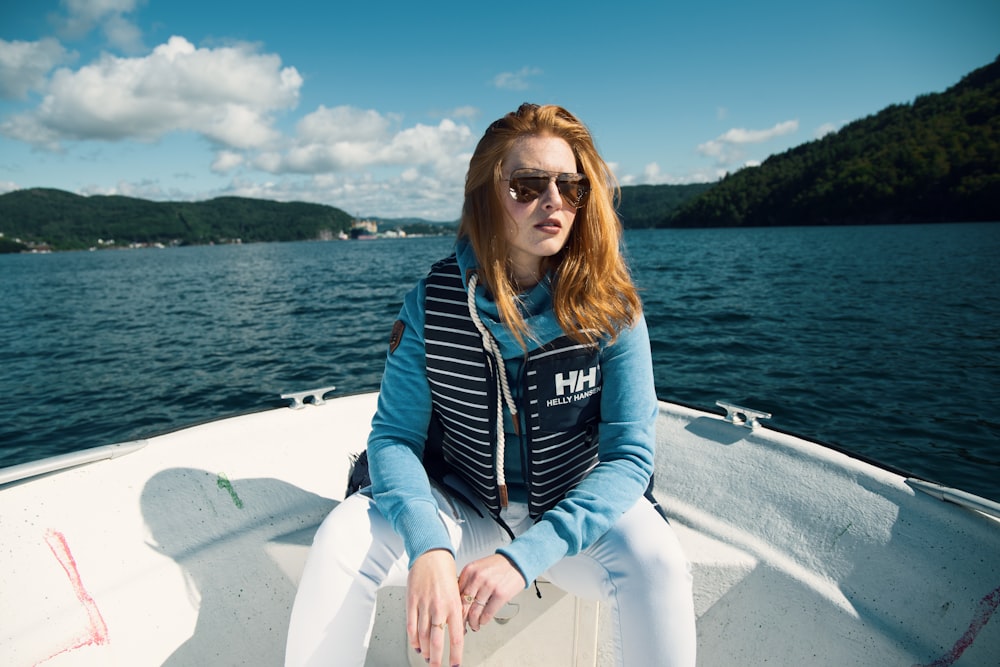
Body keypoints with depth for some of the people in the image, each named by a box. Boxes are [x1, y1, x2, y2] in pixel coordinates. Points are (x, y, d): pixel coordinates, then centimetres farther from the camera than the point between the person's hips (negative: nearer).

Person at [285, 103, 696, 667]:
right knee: (343, 538, -23)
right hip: (460, 512, 1)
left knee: (655, 558, -30)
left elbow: (630, 456, -17)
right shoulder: (431, 302, -12)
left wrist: (525, 555, -28)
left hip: (574, 516, 0)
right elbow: (394, 436, -11)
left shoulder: (610, 309, -15)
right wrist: (428, 546, -29)